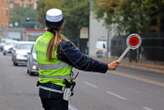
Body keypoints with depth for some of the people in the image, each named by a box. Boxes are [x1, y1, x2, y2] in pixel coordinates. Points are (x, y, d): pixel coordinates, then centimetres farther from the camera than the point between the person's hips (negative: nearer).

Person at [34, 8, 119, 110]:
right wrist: (107, 67, -13)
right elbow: (83, 62, -19)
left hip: (43, 89, 8)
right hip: (57, 93, -8)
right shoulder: (63, 45, -18)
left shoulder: (39, 41, 5)